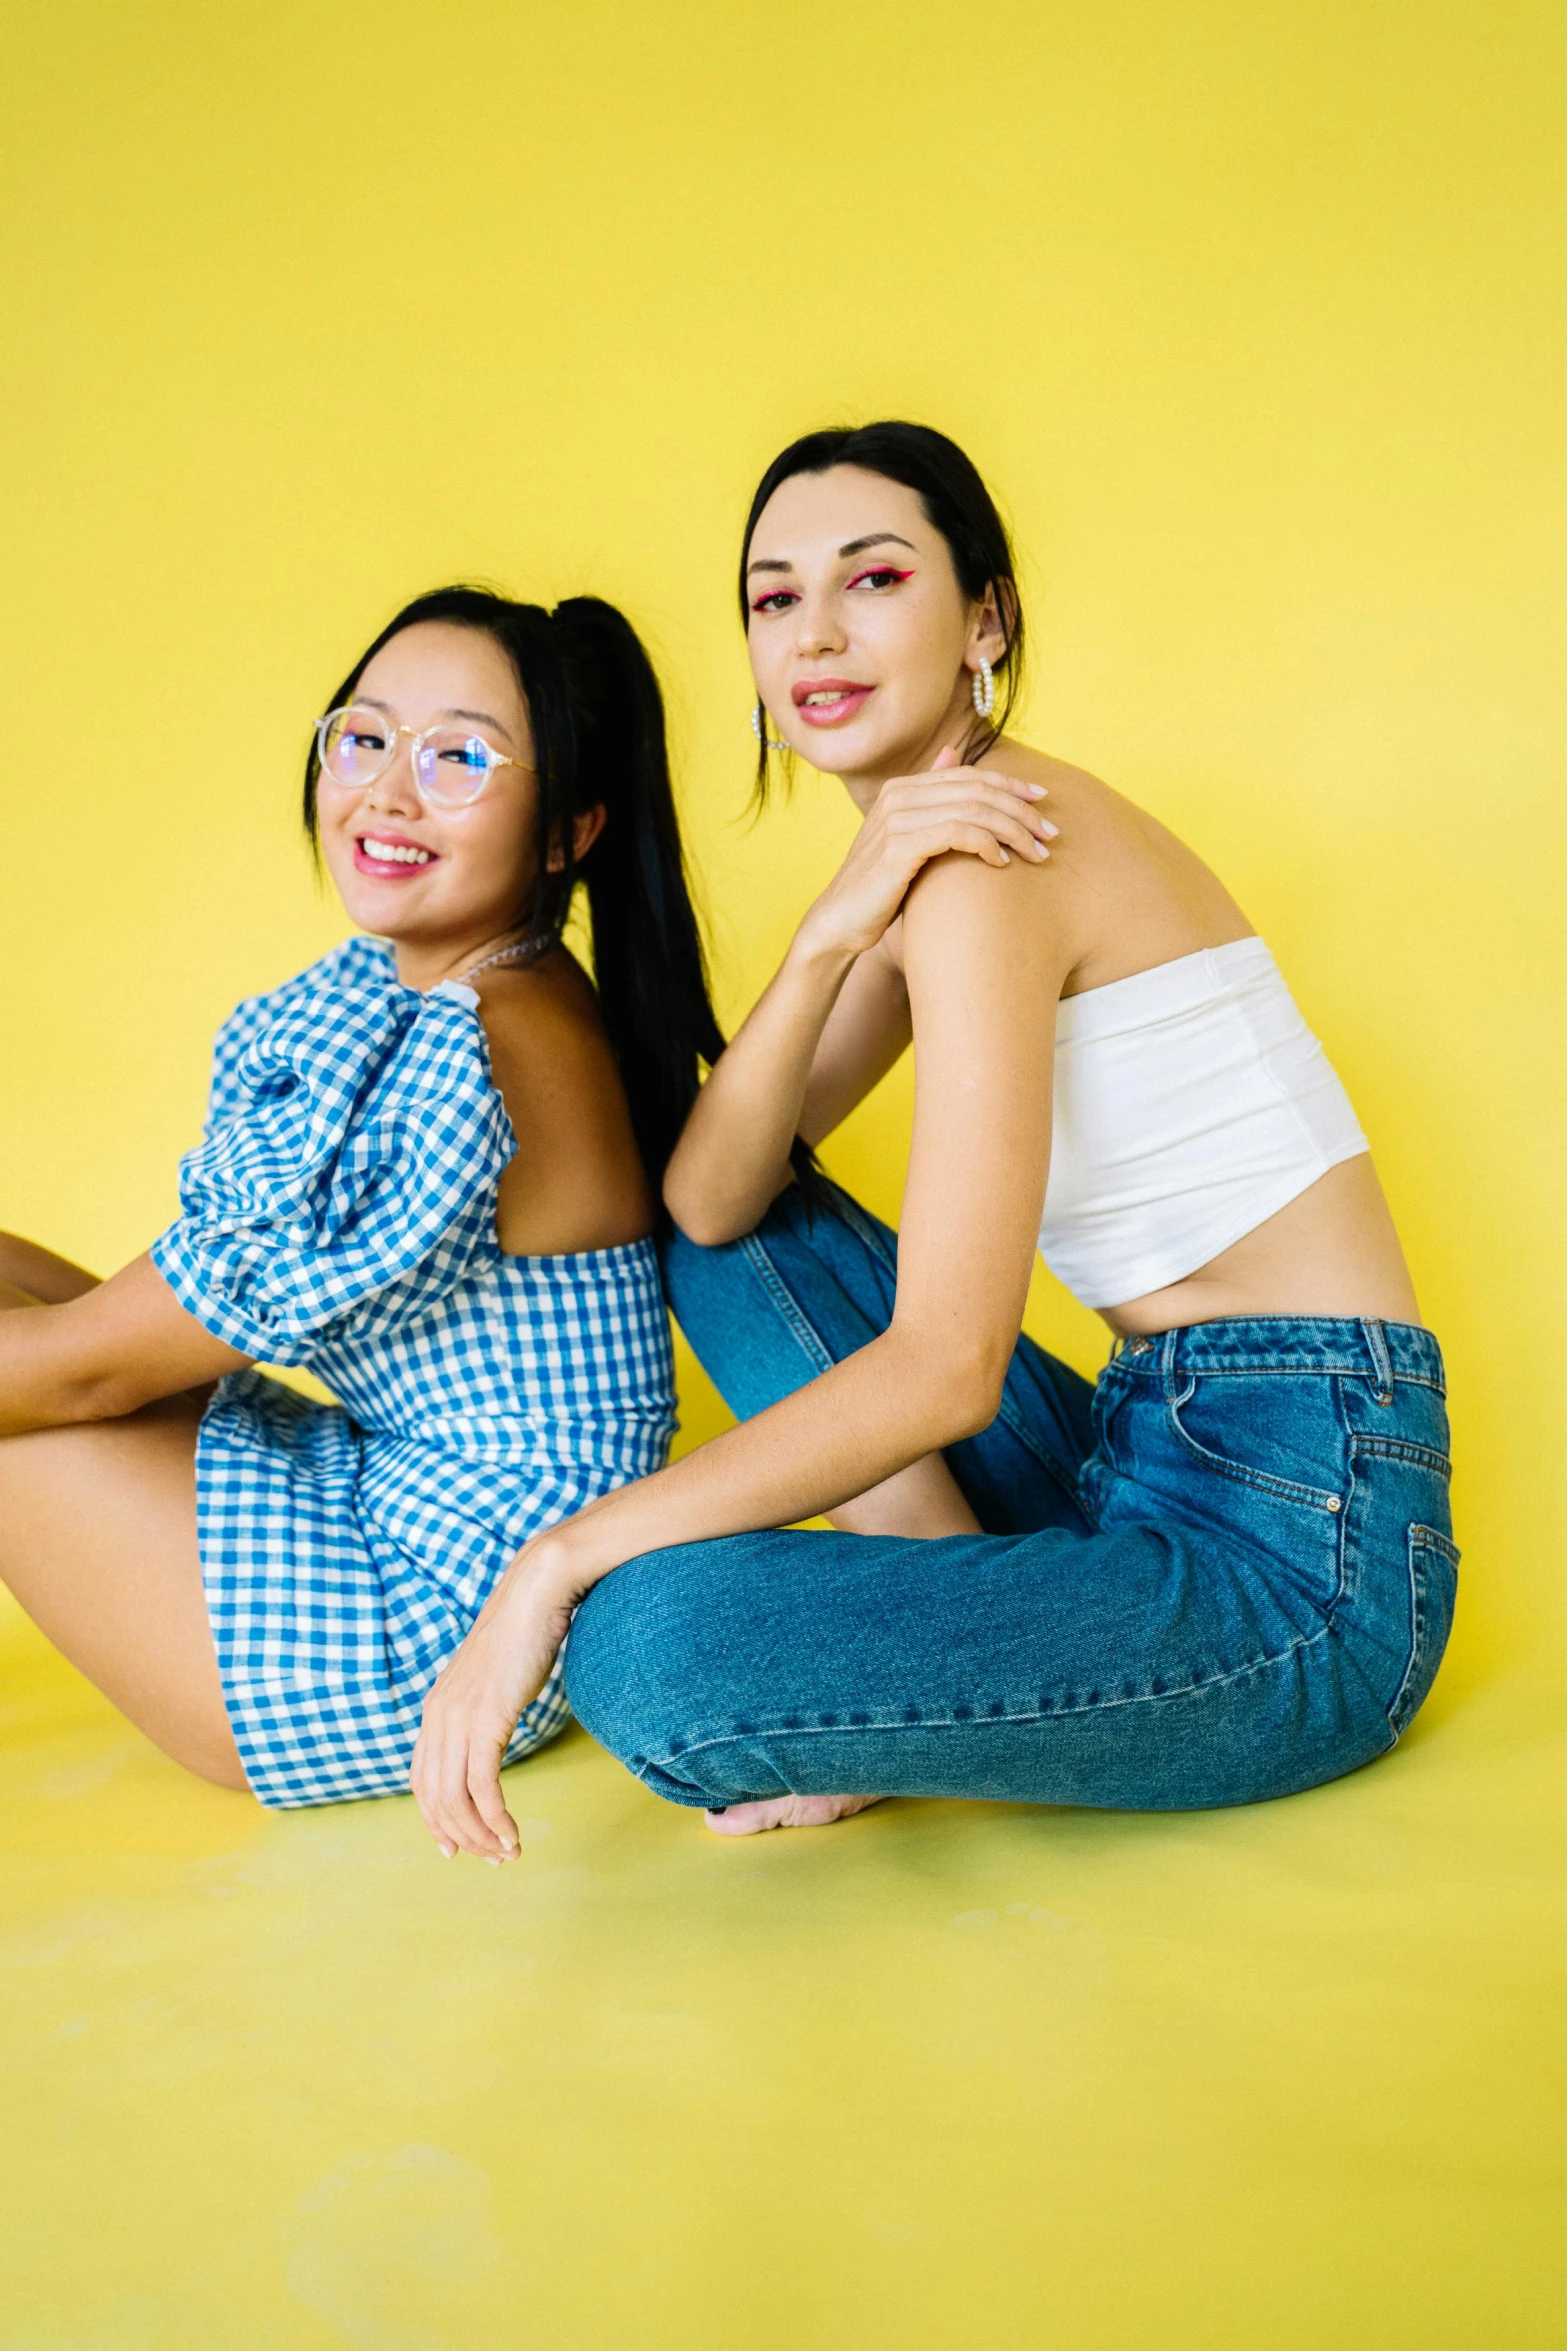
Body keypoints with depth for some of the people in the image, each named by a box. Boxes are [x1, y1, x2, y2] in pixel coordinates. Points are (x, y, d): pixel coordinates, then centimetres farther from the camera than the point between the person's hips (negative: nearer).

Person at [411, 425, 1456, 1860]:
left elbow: (945, 1367, -24)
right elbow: (704, 1204, 3)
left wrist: (559, 1562, -20)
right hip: (1159, 1467, 9)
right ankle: (974, 1624, 2)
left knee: (647, 1648, -27)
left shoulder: (981, 856, -16)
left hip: (1296, 1556, -9)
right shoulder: (918, 864, 13)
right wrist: (824, 939, -14)